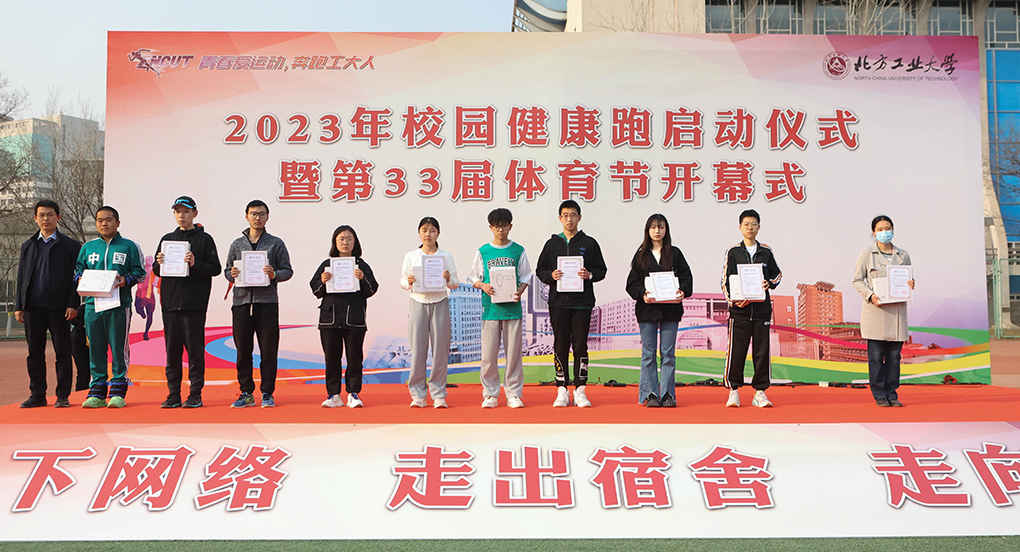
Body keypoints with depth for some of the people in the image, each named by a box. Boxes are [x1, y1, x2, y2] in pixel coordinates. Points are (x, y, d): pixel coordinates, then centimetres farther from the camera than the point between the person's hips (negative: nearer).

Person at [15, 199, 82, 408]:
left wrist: (72, 304, -9)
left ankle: (63, 396, 5)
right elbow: (21, 278, 15)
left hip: (59, 307, -3)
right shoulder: (28, 246, 16)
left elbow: (76, 277, 1)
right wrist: (18, 305, 6)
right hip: (33, 307, 3)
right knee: (35, 352, 7)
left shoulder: (70, 245, 5)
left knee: (62, 352, -1)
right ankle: (37, 395, 15)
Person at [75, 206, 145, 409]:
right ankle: (97, 393, 12)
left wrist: (126, 280, -14)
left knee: (119, 348, -2)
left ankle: (118, 392, 5)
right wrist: (80, 278, -1)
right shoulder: (88, 247, 15)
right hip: (93, 303, 3)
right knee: (95, 348, 5)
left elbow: (139, 271, 3)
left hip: (119, 304, -3)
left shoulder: (129, 246, 6)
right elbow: (78, 268, 20)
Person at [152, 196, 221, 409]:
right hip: (170, 302, 4)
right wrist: (159, 264, -4)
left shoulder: (204, 239, 3)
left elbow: (215, 268, -4)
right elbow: (156, 271, 18)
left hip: (194, 303, -4)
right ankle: (173, 394, 13)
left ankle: (195, 394, 4)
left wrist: (195, 264, -18)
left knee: (194, 349, -2)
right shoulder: (167, 239, 17)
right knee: (172, 349, 6)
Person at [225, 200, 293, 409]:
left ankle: (267, 393, 8)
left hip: (267, 302, -2)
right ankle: (246, 393, 14)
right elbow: (227, 270, 15)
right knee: (243, 350, 5)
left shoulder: (276, 243, 8)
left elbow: (288, 270, 5)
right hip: (242, 301, 2)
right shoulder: (237, 244, 14)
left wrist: (274, 275, -15)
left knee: (269, 350, -1)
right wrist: (232, 275, -7)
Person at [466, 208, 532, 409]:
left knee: (513, 351, 1)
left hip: (513, 307, 0)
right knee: (488, 353, 0)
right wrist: (483, 286, -11)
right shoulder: (482, 252, 7)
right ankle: (490, 394, 11)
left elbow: (525, 277, 9)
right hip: (490, 307, 0)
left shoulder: (518, 251, 7)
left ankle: (514, 394, 11)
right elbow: (473, 278, 9)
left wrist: (519, 291, -10)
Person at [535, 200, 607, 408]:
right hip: (558, 302, 1)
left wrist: (589, 275, -12)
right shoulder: (552, 244, 11)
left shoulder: (589, 243, 8)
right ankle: (562, 390, 8)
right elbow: (540, 270, 13)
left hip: (582, 302, -1)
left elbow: (601, 270, 9)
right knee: (560, 346, 2)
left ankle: (580, 390, 7)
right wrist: (551, 276, -8)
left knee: (580, 346, 0)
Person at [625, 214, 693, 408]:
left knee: (668, 353, 2)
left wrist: (682, 291, -15)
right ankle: (650, 394, 7)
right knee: (648, 354, 1)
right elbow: (632, 283, 3)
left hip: (670, 309, 0)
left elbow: (686, 277, 4)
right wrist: (642, 294, -15)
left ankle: (668, 394, 9)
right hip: (647, 310, 0)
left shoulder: (675, 253, 9)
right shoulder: (641, 255, 8)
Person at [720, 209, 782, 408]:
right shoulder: (733, 252, 5)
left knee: (762, 351, 2)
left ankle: (760, 391, 12)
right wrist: (733, 300, -13)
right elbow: (725, 280, 2)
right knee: (736, 350, -3)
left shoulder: (766, 252, 10)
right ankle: (734, 390, 9)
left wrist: (769, 283, 0)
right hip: (739, 310, -2)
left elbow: (777, 273, 21)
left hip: (762, 309, 2)